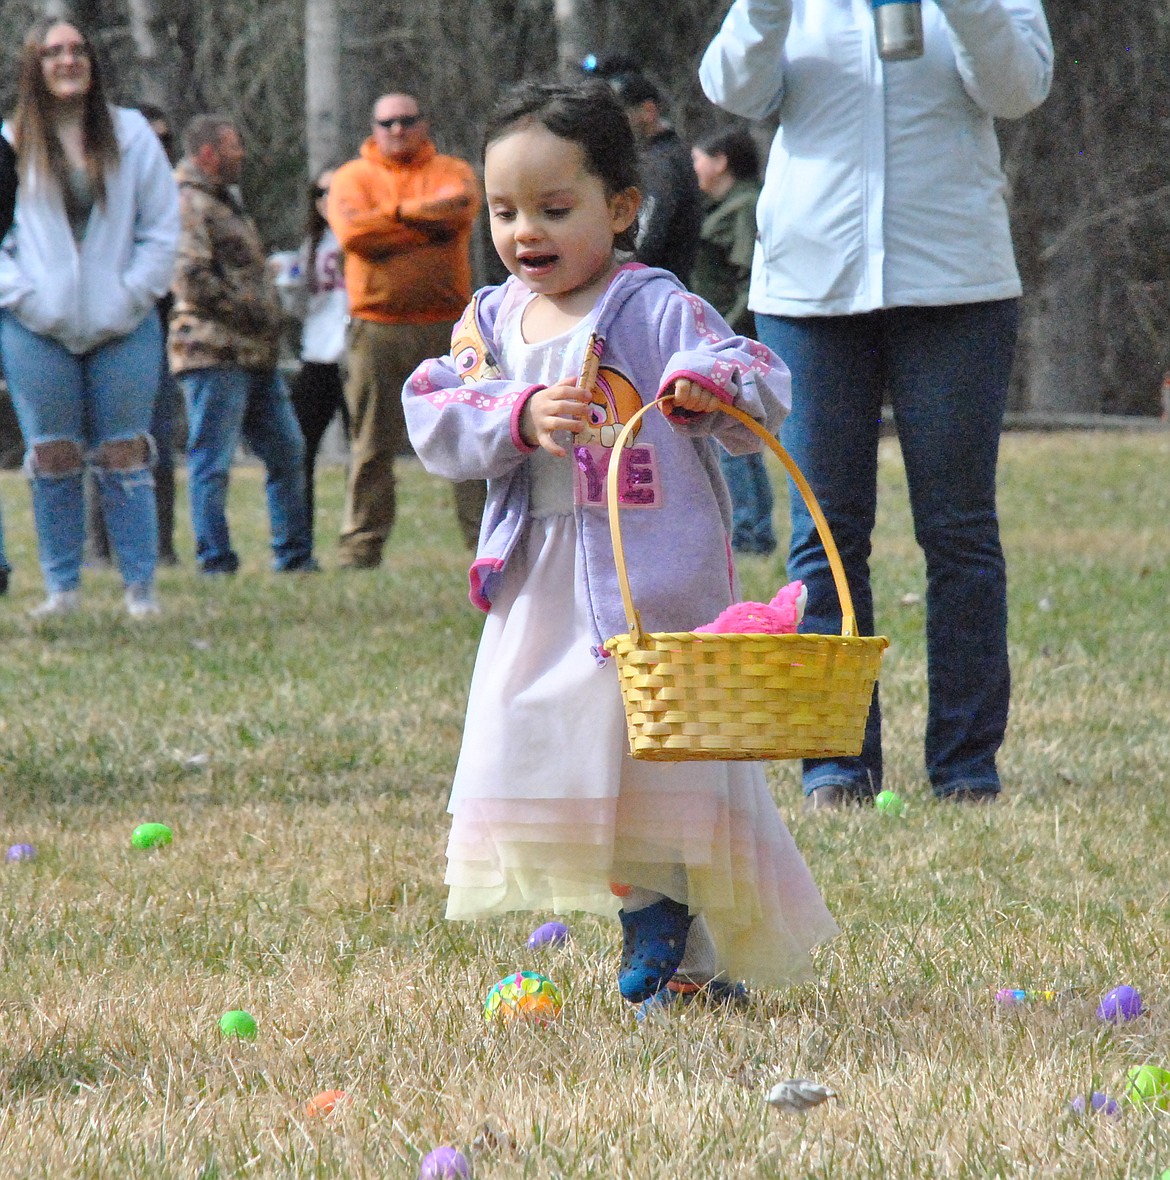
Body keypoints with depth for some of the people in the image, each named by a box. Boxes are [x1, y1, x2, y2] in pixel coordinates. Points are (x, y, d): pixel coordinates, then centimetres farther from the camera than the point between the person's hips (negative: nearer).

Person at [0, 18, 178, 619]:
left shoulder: (131, 134, 6)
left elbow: (162, 224, 7)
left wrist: (133, 294, -3)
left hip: (123, 324, 0)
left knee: (124, 456, -1)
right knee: (52, 458, 1)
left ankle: (140, 585, 3)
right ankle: (62, 585, 8)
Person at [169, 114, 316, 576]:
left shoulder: (224, 201, 22)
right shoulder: (190, 204, -10)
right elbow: (191, 278, -22)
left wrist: (267, 316, 18)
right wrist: (248, 313, -15)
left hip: (256, 355, 10)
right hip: (214, 354, -10)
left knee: (287, 451, 12)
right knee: (212, 463, -5)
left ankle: (294, 555, 19)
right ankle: (215, 562, -3)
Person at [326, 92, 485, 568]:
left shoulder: (452, 171, 13)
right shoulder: (352, 178, 10)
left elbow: (461, 207, -10)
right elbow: (354, 232, -9)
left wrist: (398, 211, -6)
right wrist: (428, 222, -5)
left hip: (447, 322, 1)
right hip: (378, 327, -1)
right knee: (373, 443, 1)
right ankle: (362, 542, 4)